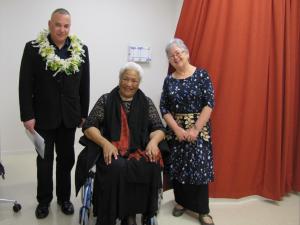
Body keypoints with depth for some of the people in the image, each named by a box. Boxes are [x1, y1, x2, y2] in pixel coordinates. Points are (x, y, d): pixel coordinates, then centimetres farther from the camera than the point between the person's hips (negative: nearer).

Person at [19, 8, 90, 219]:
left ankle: (64, 197, 31)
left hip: (69, 115, 2)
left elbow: (84, 84, 3)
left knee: (66, 159, 14)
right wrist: (27, 115, -12)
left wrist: (83, 114, 2)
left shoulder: (81, 49, 0)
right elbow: (25, 85, -7)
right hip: (43, 116, -2)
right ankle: (44, 200, 30)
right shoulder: (33, 48, -6)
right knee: (44, 160, 12)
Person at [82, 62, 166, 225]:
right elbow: (89, 127, 2)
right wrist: (105, 143, -17)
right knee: (117, 168, -34)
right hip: (113, 151, -1)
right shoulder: (106, 100, 9)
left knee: (150, 167, -30)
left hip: (139, 151, 2)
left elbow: (159, 129, 8)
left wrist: (153, 141, -16)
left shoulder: (146, 102, 13)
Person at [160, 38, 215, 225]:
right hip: (175, 130, 3)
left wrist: (195, 129, -17)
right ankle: (181, 201, 28)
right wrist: (177, 129, -12)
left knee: (199, 166, -3)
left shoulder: (201, 75, -4)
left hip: (199, 129, -3)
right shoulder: (169, 80, 5)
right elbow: (164, 108, 1)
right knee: (177, 167, 8)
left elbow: (209, 103, -11)